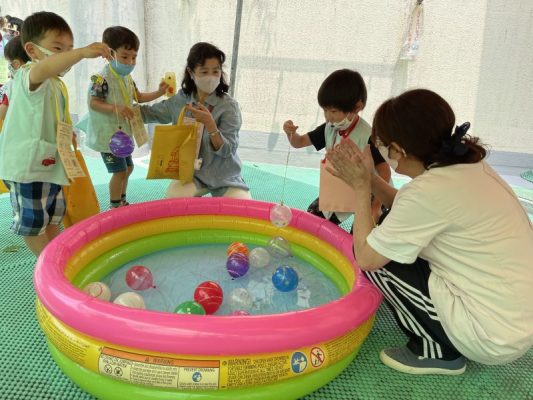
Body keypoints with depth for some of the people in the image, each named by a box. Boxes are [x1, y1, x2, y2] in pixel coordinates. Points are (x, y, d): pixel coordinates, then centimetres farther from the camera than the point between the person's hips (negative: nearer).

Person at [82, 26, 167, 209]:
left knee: (128, 168, 19)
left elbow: (138, 97, 18)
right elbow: (94, 103, -24)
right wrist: (115, 108, -39)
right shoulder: (102, 79, -20)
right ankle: (114, 206, 13)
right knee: (120, 171, -4)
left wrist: (159, 92, 6)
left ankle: (122, 201, 37)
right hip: (108, 135, -9)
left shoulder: (127, 78, 7)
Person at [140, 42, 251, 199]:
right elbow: (150, 113, 15)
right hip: (191, 172, 2)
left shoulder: (228, 105, -12)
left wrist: (209, 124, -31)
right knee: (173, 196, -27)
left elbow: (227, 150, -16)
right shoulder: (180, 100, 0)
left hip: (224, 176, -2)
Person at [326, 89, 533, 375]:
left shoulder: (429, 190, -26)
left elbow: (365, 258, -16)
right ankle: (439, 346, 16)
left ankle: (436, 352, 8)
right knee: (391, 236, 10)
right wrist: (369, 177, 7)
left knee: (375, 255, -7)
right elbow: (410, 215, 13)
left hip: (493, 340, -8)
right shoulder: (468, 165, -1)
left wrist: (361, 187, -8)